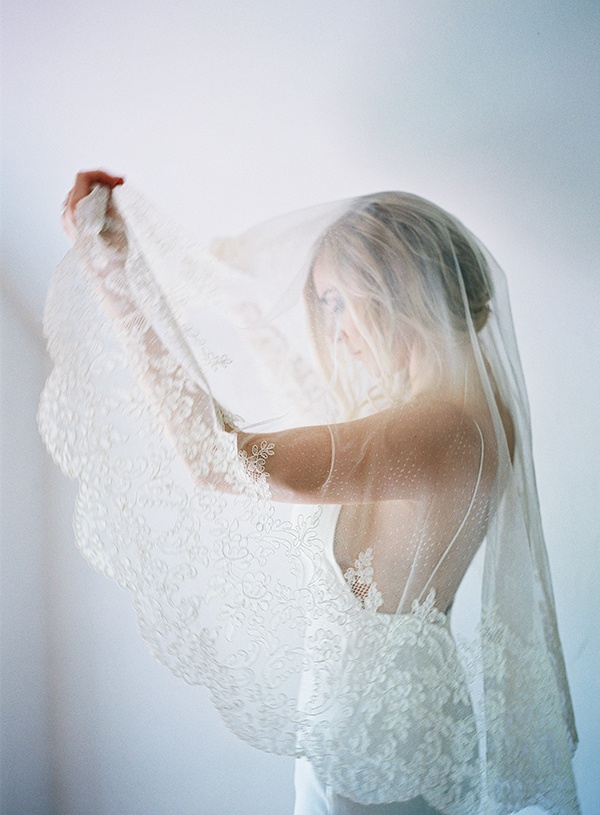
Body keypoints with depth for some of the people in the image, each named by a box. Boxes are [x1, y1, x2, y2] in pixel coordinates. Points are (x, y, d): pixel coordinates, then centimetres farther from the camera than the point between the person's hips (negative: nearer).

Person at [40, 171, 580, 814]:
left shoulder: (446, 427, -29)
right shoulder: (452, 399, 1)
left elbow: (213, 457, -35)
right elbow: (320, 411, 19)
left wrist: (114, 268, -30)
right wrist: (245, 305, 20)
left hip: (376, 724, -9)